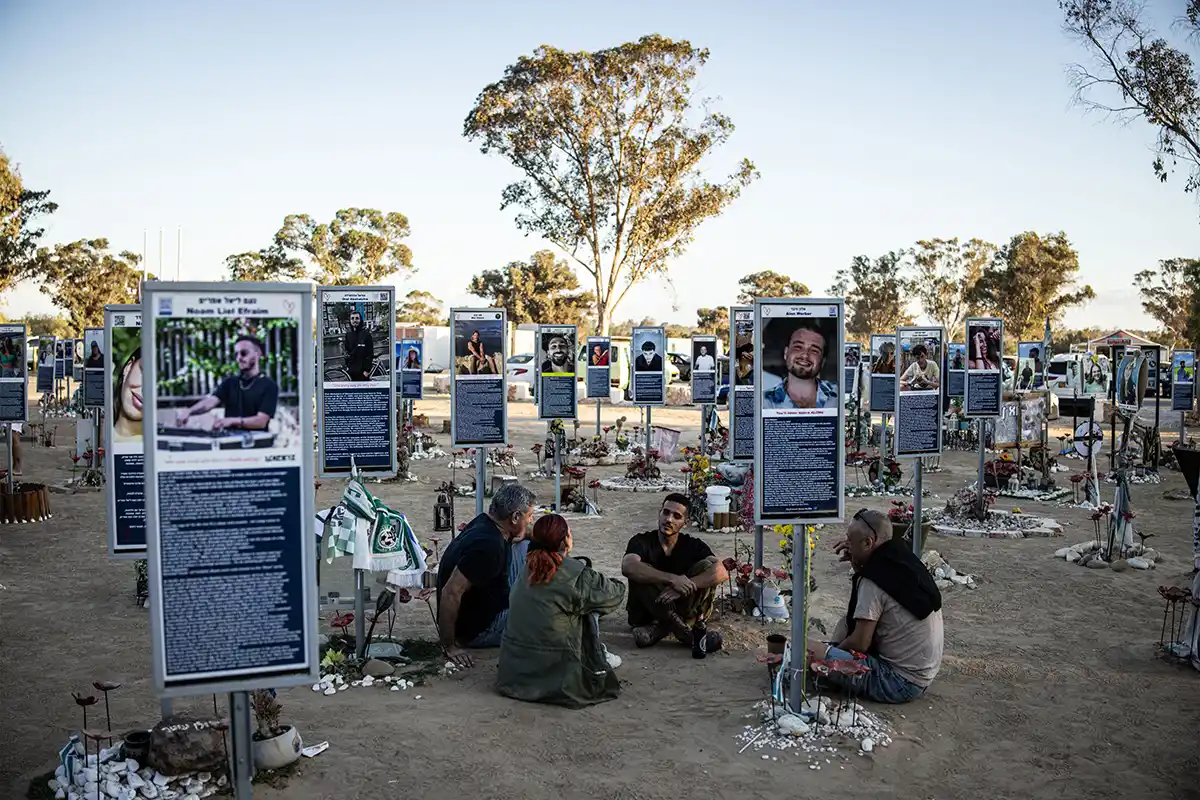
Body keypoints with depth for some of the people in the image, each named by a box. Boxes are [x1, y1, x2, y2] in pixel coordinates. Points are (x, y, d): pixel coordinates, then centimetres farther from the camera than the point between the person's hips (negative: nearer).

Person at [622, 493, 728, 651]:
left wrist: (681, 587, -35)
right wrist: (672, 579, -42)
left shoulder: (693, 545, -3)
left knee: (707, 565, -17)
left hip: (679, 611, 2)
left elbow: (721, 573, -21)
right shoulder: (642, 541, -10)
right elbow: (628, 568, -34)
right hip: (646, 614, -2)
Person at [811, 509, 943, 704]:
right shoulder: (902, 560, 5)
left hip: (901, 683, -10)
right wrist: (857, 561, 8)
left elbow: (860, 643, -18)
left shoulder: (873, 580, -20)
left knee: (810, 652, -22)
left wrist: (830, 650, 2)